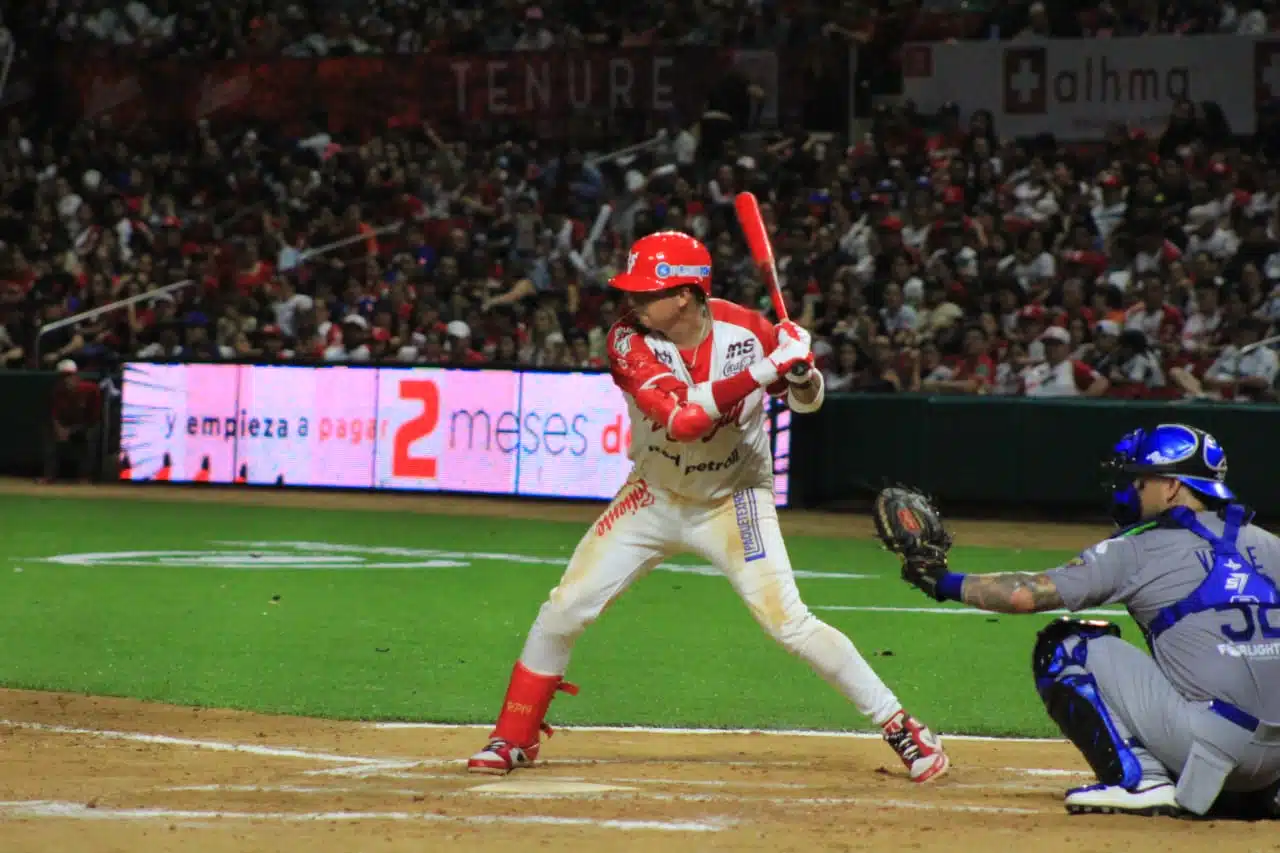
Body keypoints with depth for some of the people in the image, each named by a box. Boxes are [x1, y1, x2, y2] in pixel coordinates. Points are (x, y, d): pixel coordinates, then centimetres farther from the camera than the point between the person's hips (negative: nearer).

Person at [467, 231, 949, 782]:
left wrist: (802, 373, -26)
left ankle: (899, 726, -4)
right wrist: (765, 369, -40)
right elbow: (681, 418, -36)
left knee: (789, 623, -14)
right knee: (566, 608, -3)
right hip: (654, 500, 2)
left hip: (733, 503, -2)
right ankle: (514, 738, 14)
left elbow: (807, 401, -1)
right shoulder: (629, 342, -20)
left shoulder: (744, 329, -17)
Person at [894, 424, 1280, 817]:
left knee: (1065, 647, 5)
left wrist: (947, 583, 13)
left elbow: (1028, 593, 0)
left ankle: (1137, 780, -5)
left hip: (1211, 738, -6)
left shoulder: (1136, 551, 0)